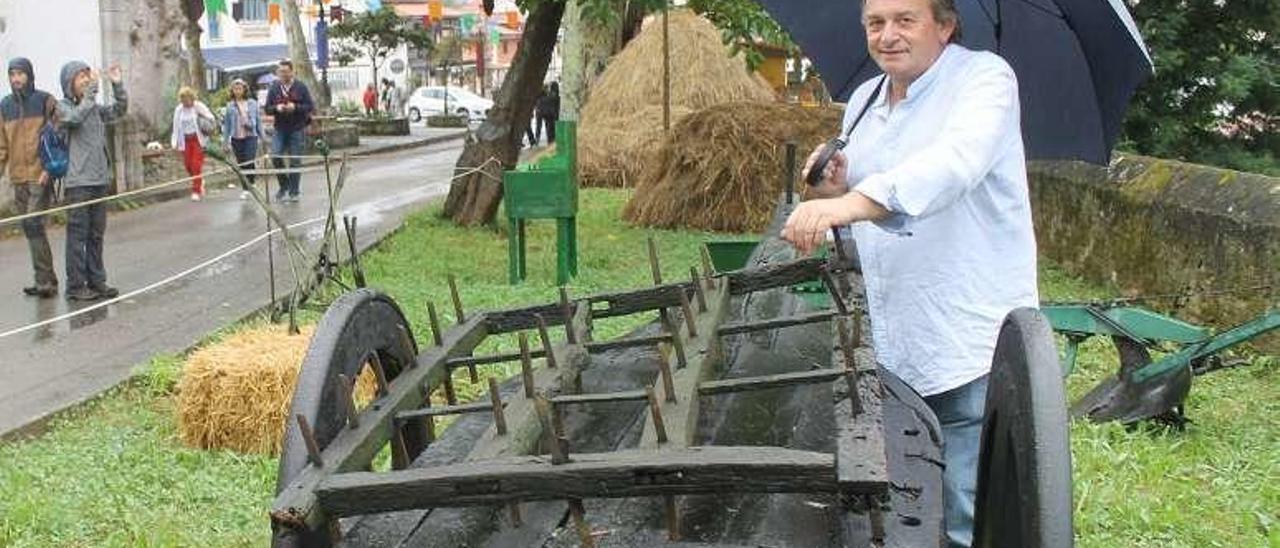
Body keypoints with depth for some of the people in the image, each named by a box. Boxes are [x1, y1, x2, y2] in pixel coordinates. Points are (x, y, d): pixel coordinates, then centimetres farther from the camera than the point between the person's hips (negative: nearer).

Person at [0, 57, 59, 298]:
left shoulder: (45, 101, -2)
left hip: (40, 175, -5)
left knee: (33, 224, -14)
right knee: (29, 228, 7)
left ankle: (45, 280, -10)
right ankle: (46, 280, 14)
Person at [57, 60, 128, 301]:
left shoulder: (95, 108, 12)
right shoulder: (63, 106, -5)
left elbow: (120, 110, 19)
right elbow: (76, 117, -24)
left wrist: (118, 85, 5)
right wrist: (91, 91, -23)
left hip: (99, 180, 7)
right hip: (77, 182, -6)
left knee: (96, 235, 12)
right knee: (78, 234, -3)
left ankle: (96, 281, 19)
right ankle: (76, 286, 2)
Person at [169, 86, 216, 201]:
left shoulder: (199, 107, -5)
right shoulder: (178, 110, 6)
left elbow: (211, 119, 2)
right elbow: (176, 127, 7)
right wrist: (175, 143, 2)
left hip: (198, 139, -4)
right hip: (186, 140, 4)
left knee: (196, 164, -10)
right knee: (188, 164, 3)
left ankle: (196, 191, -4)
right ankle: (200, 182, 30)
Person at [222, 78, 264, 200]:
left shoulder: (252, 103, 5)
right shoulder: (230, 106, 4)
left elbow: (258, 120, 9)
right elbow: (226, 124, 6)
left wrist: (262, 136, 6)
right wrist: (226, 141, 4)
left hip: (250, 136, -1)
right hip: (236, 138, 1)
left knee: (249, 162, -13)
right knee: (241, 165, 5)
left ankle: (250, 185, 2)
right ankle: (245, 189, 15)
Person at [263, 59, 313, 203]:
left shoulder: (301, 87, -1)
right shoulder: (274, 88, 6)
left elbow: (310, 106, -3)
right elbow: (267, 109, 8)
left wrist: (295, 107, -19)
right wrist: (276, 108, -14)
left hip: (297, 129, -2)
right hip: (280, 130, 2)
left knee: (295, 161, 0)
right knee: (275, 156, -13)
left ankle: (293, 192, 9)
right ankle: (284, 185, 7)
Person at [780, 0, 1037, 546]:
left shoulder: (984, 76, -6)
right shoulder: (863, 101, 16)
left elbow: (954, 163, -28)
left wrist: (850, 204, -40)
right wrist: (834, 189, 2)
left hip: (971, 355, -6)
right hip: (888, 351, 7)